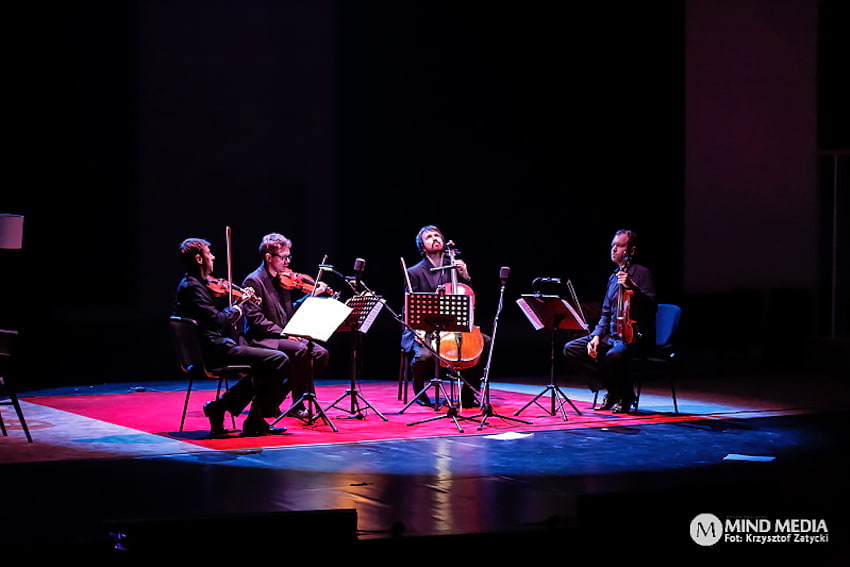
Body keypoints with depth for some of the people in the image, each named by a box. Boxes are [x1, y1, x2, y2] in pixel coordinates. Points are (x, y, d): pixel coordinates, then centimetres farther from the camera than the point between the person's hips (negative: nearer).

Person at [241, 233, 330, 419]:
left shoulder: (282, 280, 13)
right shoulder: (254, 281, -11)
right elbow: (255, 320, -18)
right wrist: (283, 333, -23)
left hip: (283, 338, 8)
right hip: (262, 340, -8)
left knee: (321, 353, -8)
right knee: (301, 351, -30)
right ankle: (298, 406, -21)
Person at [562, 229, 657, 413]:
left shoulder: (642, 274, -6)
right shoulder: (613, 277, 17)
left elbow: (651, 307, -17)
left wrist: (633, 287, -29)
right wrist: (596, 336, 2)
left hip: (635, 335, -8)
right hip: (612, 334, 8)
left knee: (613, 355, -39)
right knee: (571, 349, -7)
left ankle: (626, 397, -8)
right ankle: (612, 390, 1)